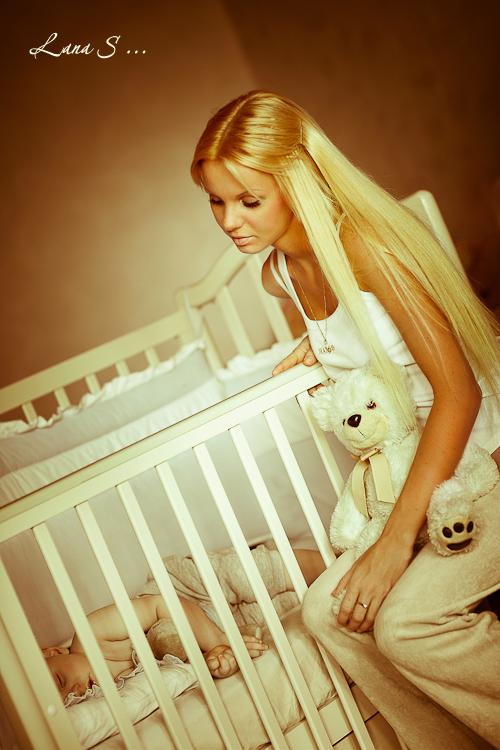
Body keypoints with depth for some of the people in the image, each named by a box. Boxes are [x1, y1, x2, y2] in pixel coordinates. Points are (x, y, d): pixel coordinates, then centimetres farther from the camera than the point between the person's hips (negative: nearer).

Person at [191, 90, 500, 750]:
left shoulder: (363, 245, -22)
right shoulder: (279, 275, 3)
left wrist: (395, 540, -27)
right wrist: (318, 345, 3)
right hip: (428, 466, 8)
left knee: (404, 621, -22)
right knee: (329, 612, -5)